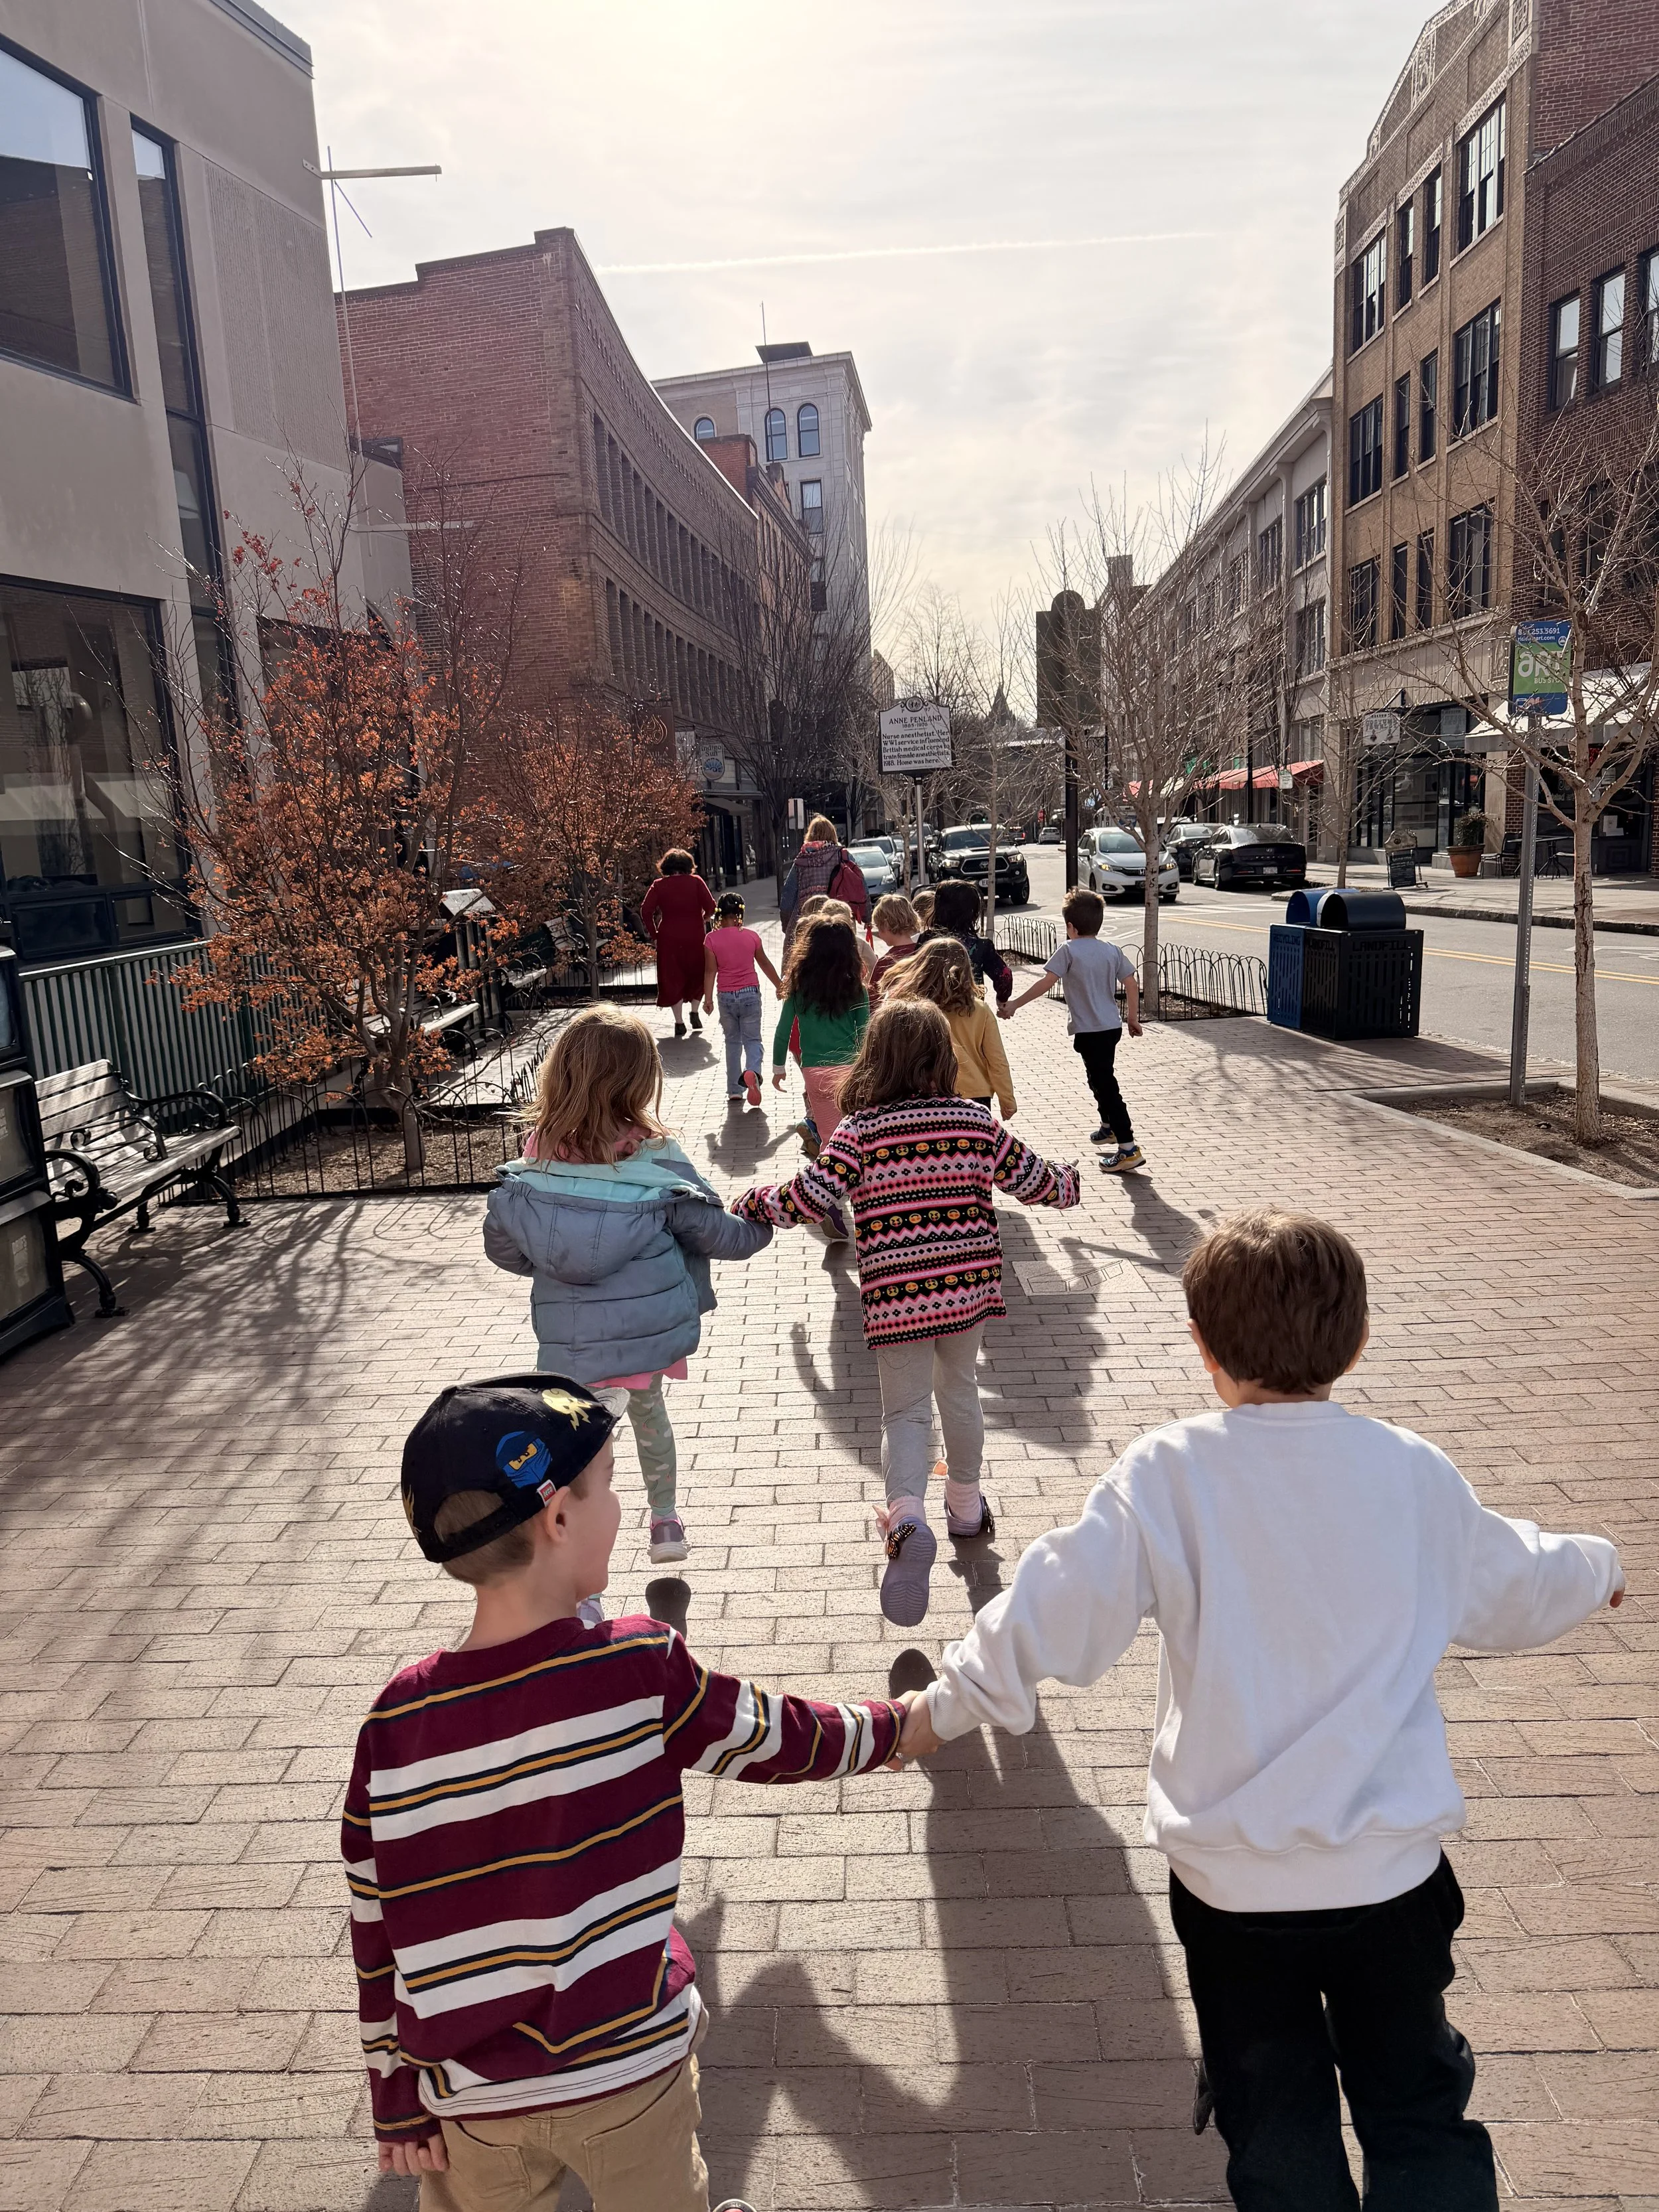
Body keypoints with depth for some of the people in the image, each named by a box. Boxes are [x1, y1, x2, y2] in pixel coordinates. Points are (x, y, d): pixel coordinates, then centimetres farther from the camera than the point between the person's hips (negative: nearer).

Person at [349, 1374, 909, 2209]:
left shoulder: (395, 1723, -15)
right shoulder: (639, 1671, -22)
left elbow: (376, 1938, -4)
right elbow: (781, 1740, -5)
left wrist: (398, 2099, 10)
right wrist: (891, 1727, 14)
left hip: (469, 2102, 2)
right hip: (627, 2074, -2)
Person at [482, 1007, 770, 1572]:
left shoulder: (535, 1160, -7)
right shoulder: (655, 1160, -14)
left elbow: (502, 1247, 3)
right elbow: (718, 1233, -5)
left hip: (573, 1345, 0)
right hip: (653, 1329, 0)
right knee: (648, 1409, 27)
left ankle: (580, 1586, 8)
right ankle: (666, 1520, 42)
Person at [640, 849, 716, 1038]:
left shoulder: (659, 885, 0)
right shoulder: (696, 881, -1)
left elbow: (645, 911, -7)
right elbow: (711, 906, -9)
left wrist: (654, 934, 2)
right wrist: (703, 919, 10)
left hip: (668, 937, 0)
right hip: (695, 936, 0)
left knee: (673, 978, 7)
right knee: (697, 973, 22)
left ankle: (679, 1022, 5)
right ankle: (695, 1012, 20)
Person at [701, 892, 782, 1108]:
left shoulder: (712, 939, -6)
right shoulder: (752, 936, -2)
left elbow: (710, 971, -8)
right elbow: (765, 964, 9)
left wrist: (708, 999, -4)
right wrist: (779, 986, 21)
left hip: (726, 997, 0)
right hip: (750, 993, 0)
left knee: (732, 1041, 14)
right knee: (752, 1039, 7)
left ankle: (734, 1089, 16)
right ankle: (752, 1071, -24)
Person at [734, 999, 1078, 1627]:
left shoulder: (859, 1131, -10)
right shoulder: (977, 1122, -1)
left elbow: (810, 1201, -13)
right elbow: (1031, 1178, 10)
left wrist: (755, 1203, 6)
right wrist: (1068, 1184, 33)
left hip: (897, 1297, -3)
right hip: (970, 1286, 3)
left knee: (906, 1412, 5)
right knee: (959, 1390, 24)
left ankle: (907, 1517, -21)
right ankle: (965, 1508, 42)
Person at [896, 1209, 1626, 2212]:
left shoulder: (1169, 1473, -17)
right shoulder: (1414, 1472, -8)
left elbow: (1057, 1614, -15)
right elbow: (1518, 1591, 10)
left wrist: (951, 1704, 1)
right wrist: (1597, 1566, 33)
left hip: (1231, 1874, -1)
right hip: (1392, 1865, 2)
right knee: (1420, 2116, 23)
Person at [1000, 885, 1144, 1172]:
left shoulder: (1068, 950, -12)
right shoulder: (1113, 949, 4)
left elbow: (1046, 982, -16)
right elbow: (1132, 983, 6)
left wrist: (1015, 1004, -10)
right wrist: (1133, 1017, 18)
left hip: (1089, 1030, -7)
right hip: (1112, 1025, 7)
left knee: (1105, 1084, -6)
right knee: (1101, 1078, 28)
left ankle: (1129, 1149, -9)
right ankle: (1109, 1127, 47)